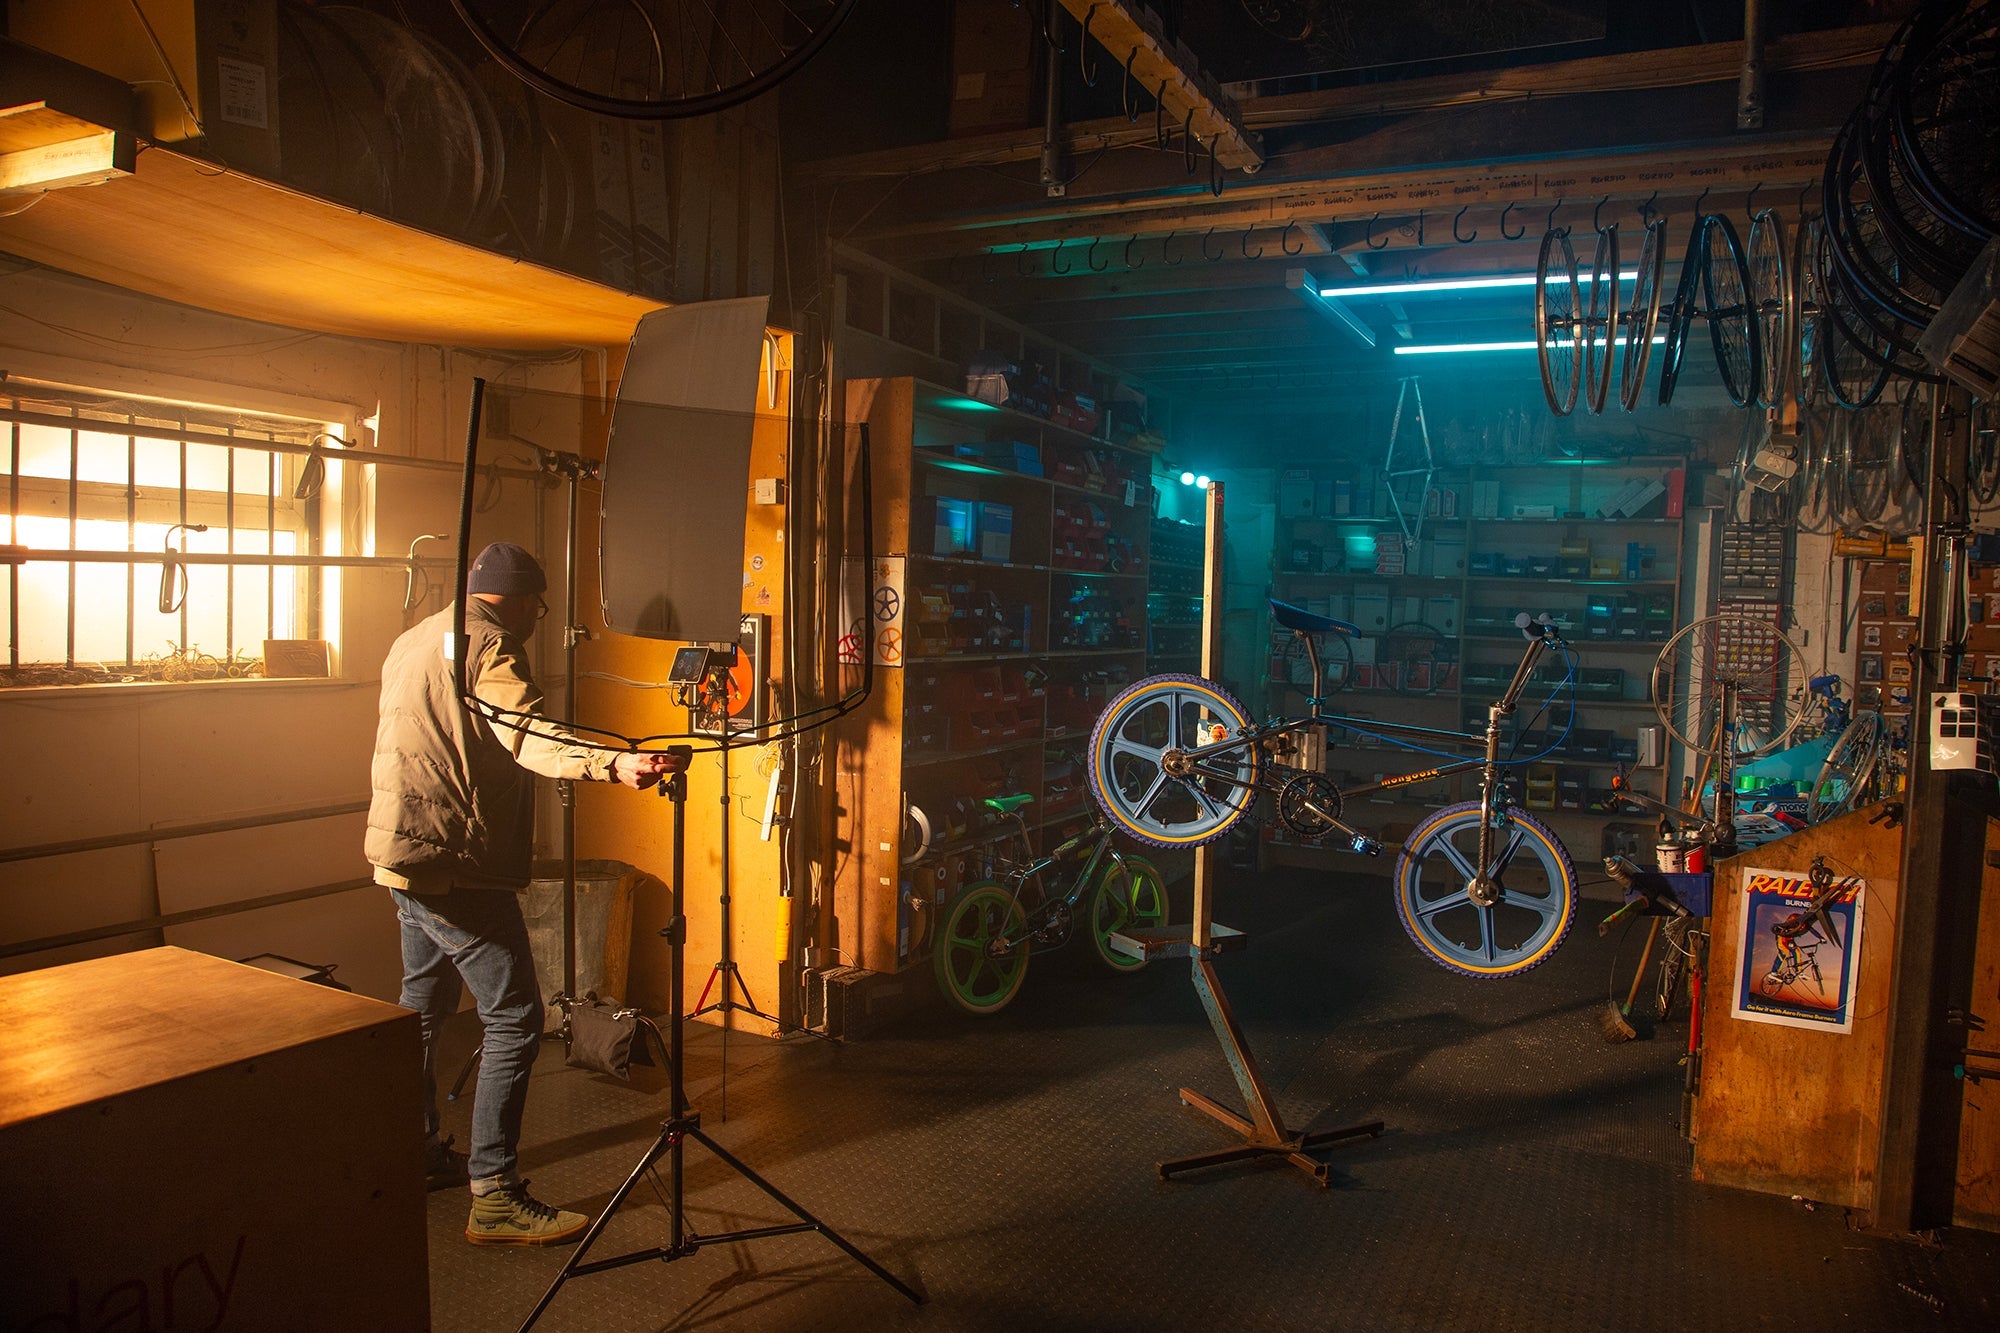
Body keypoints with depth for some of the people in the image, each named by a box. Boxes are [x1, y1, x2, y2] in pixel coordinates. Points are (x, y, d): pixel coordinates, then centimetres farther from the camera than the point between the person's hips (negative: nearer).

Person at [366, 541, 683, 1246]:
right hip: (456, 864, -11)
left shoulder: (412, 640, 18)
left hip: (403, 855, 11)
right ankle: (494, 1195, -6)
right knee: (514, 1018, -7)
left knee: (424, 1004, 22)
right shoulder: (490, 645, -14)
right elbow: (527, 734, -32)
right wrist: (617, 764, -47)